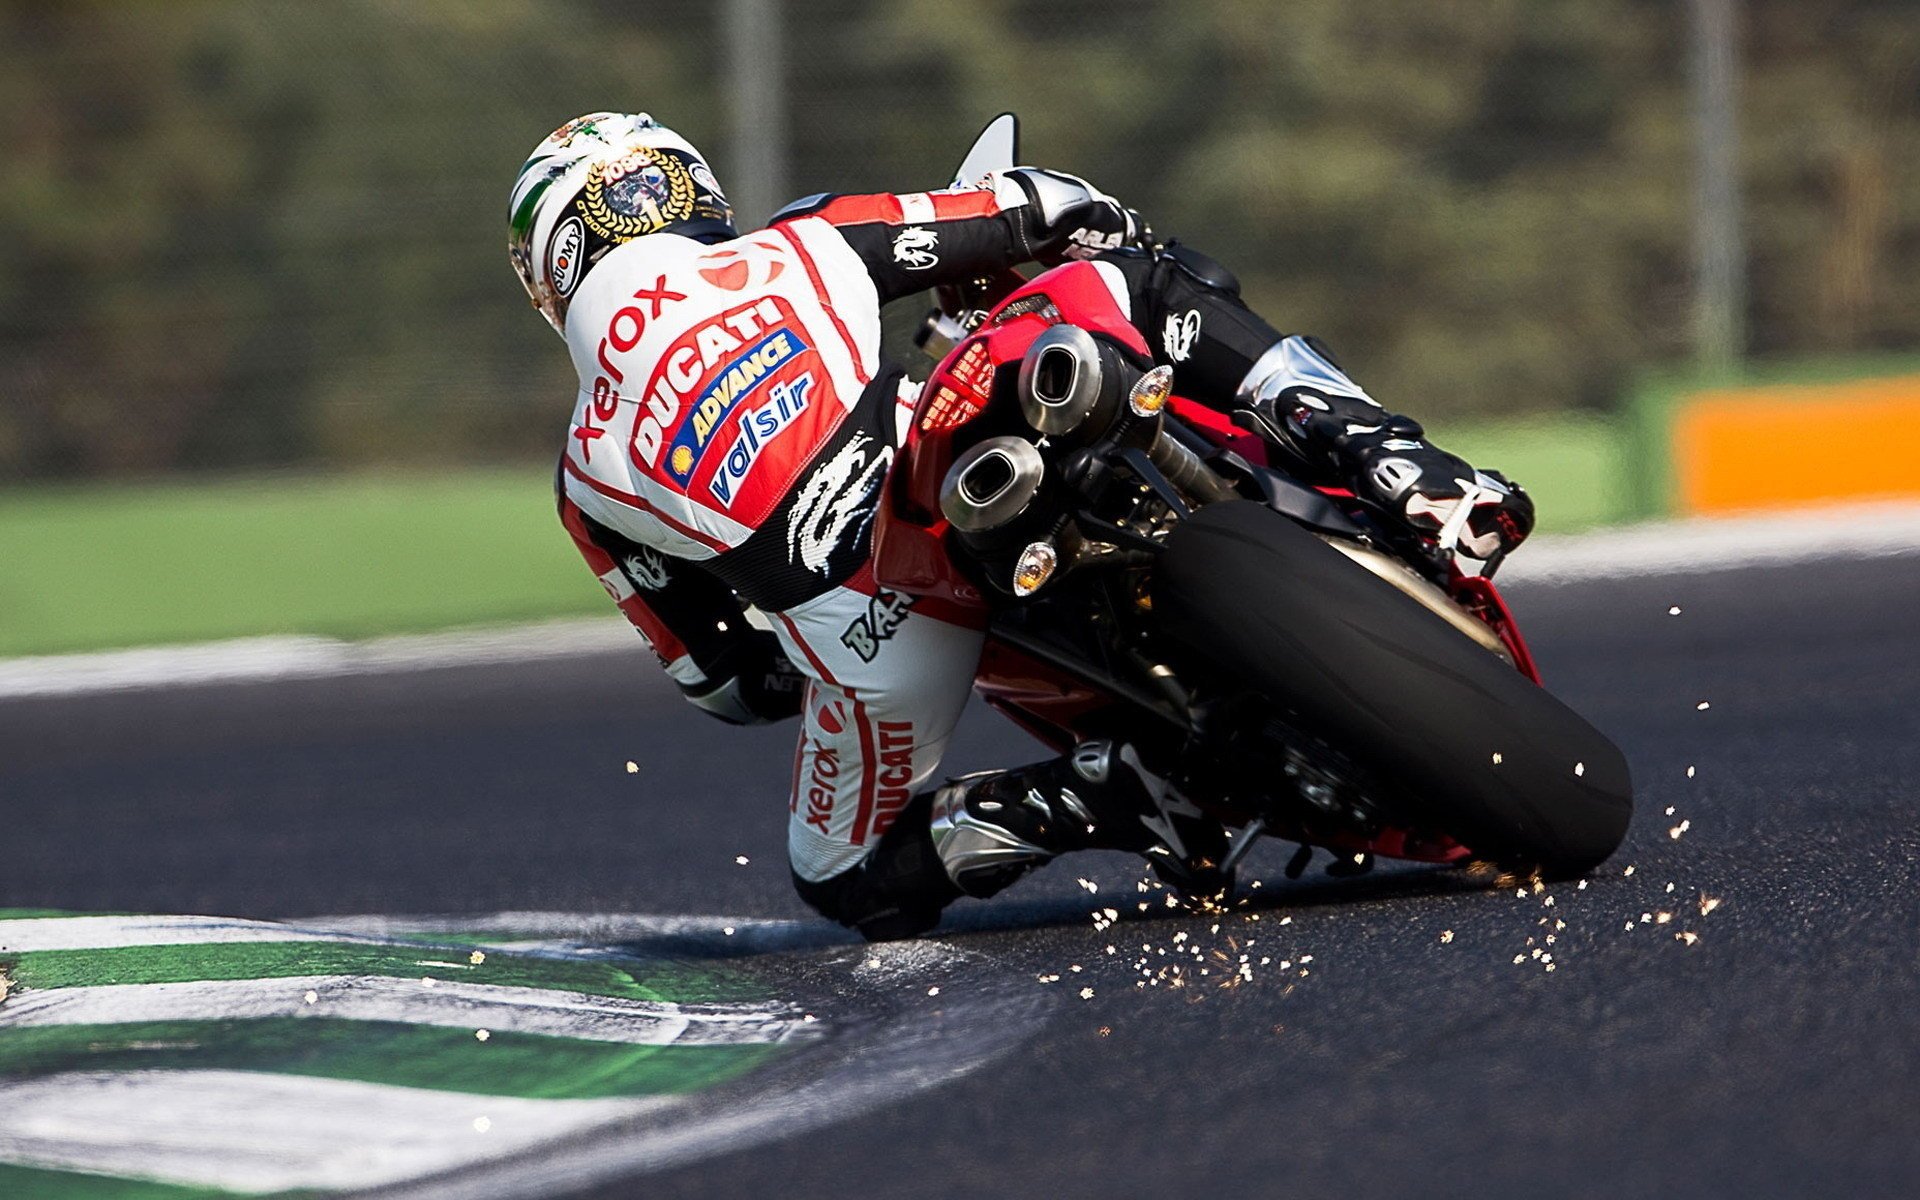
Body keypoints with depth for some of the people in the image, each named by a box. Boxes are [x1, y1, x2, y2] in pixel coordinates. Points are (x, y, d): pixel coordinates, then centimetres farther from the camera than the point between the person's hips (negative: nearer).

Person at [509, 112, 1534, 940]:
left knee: (854, 882, 27)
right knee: (1132, 281, 24)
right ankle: (1398, 470, 1)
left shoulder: (590, 474, 20)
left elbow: (719, 676, 24)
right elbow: (1033, 212, 19)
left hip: (861, 635, 0)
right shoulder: (792, 247, 17)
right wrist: (1138, 250, 38)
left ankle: (1083, 802, -3)